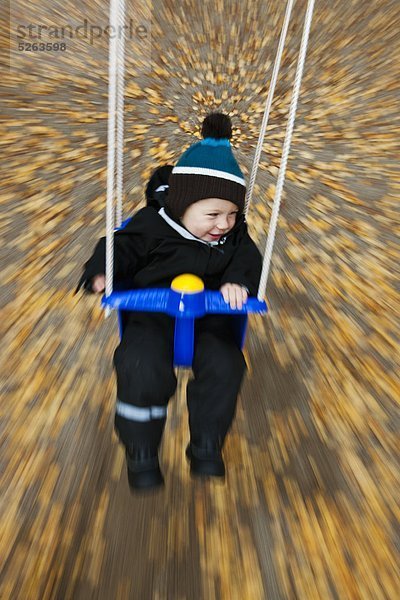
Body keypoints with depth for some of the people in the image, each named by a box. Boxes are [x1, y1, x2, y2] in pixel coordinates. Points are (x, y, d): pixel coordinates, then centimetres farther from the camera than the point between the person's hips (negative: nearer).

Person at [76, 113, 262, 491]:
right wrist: (99, 272, -17)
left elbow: (248, 259, 1)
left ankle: (207, 444, 3)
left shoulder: (234, 235, 7)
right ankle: (141, 449, -1)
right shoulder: (152, 225, -4)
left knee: (224, 365, -20)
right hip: (154, 314, -2)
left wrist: (238, 281, -20)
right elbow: (121, 248, 1)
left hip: (210, 317, 3)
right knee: (143, 367, -26)